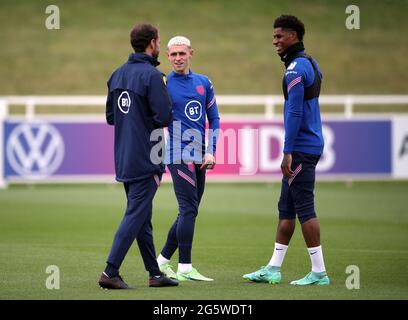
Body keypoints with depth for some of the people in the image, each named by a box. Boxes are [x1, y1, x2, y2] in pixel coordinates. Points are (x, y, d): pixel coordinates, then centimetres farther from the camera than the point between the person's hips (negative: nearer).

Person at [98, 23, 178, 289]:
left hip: (123, 160, 8)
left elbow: (110, 117, 17)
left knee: (142, 217, 14)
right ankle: (110, 272, -12)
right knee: (136, 215, -7)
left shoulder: (117, 75, 11)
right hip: (145, 159, -8)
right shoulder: (151, 75, -14)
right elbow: (164, 117, -20)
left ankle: (155, 273, 20)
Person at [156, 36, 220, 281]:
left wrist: (210, 152, 5)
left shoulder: (204, 83, 11)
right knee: (189, 210, -11)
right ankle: (185, 268, -6)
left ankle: (162, 261, 20)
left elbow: (214, 119, 15)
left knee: (188, 213, 9)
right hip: (179, 155, -6)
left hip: (199, 157, 6)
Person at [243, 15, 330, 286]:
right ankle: (273, 269, 16)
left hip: (301, 148, -10)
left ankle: (319, 272, -5)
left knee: (304, 208, -7)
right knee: (286, 208, 12)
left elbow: (294, 113, -20)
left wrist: (288, 152, -20)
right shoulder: (310, 64, 16)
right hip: (311, 145, 10)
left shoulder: (296, 69, -15)